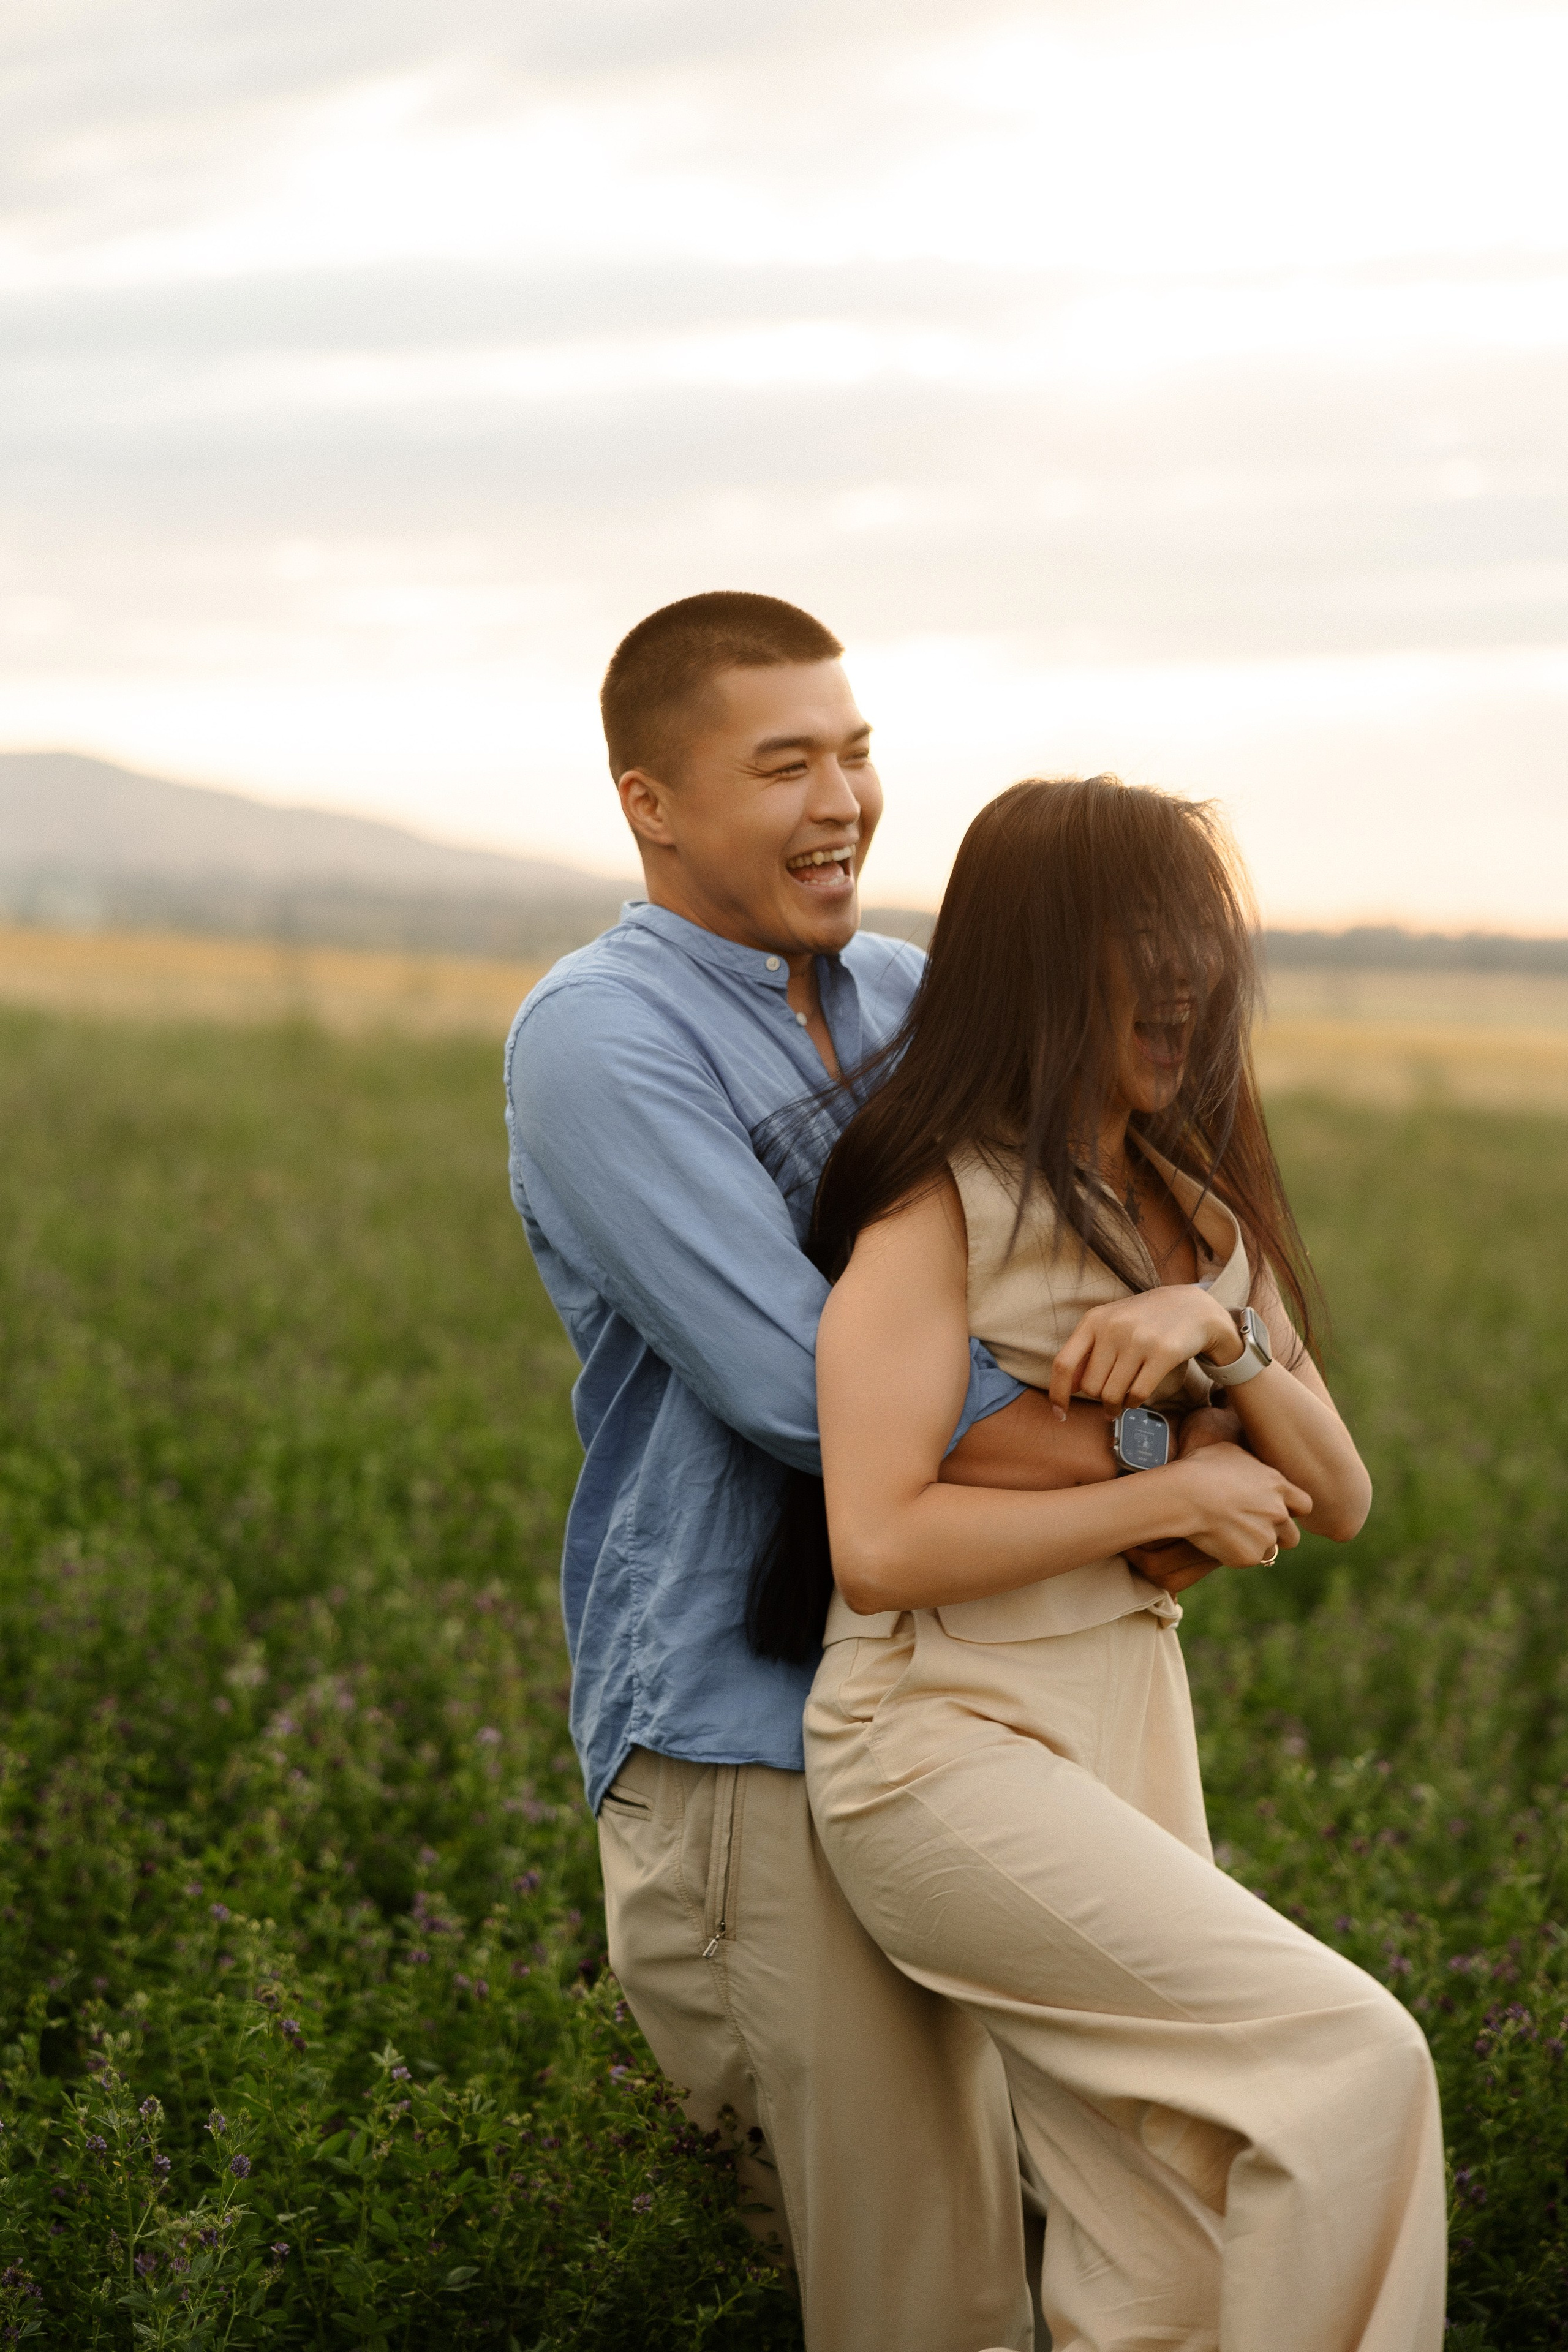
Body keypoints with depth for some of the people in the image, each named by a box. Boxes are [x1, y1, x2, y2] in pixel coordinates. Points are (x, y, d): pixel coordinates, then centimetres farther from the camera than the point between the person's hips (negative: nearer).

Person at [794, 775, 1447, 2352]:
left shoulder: (1192, 1206, 12)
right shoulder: (940, 1207, -11)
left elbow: (1335, 1501, 7)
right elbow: (879, 1546, -21)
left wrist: (1227, 1331, -12)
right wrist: (1174, 1494, -15)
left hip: (1131, 1723, 7)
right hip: (948, 1748, -7)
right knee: (1355, 2058, -18)